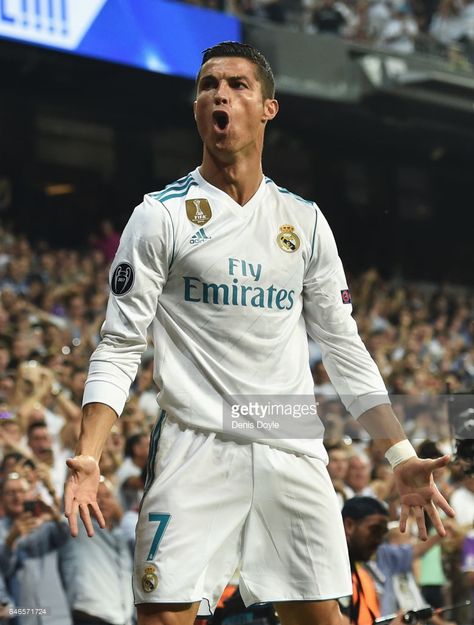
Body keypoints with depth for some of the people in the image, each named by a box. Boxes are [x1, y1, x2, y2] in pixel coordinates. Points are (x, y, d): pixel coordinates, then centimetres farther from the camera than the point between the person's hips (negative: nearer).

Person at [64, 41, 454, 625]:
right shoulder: (160, 215, 2)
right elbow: (119, 346, -2)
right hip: (195, 447, -3)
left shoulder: (305, 221, 12)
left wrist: (401, 456, 7)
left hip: (294, 452, 3)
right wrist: (87, 456, -16)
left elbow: (345, 350, 15)